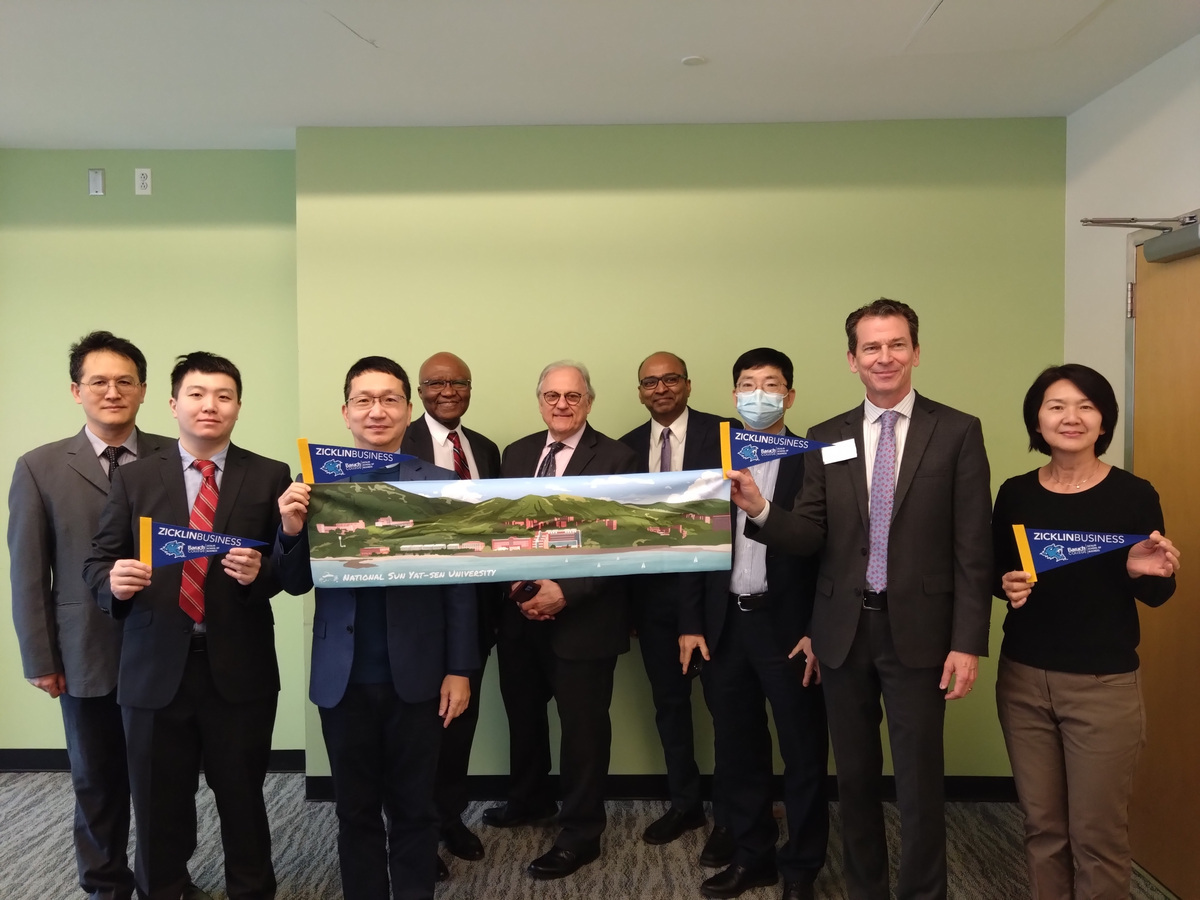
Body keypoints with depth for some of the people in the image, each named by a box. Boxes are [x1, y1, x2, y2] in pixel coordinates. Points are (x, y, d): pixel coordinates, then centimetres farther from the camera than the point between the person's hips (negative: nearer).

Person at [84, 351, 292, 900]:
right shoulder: (134, 478, 6)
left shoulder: (270, 477, 1)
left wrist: (261, 572, -21)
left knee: (243, 801, 12)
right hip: (155, 670, 1)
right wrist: (114, 582, -17)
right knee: (159, 809, 13)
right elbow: (96, 563, 5)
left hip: (239, 669, -1)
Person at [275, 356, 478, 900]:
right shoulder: (316, 484, 1)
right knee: (356, 811, 16)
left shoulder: (441, 485, -2)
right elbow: (297, 584, 2)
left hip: (416, 676, -1)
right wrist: (291, 530, -18)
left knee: (414, 810, 13)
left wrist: (460, 670, -4)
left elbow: (459, 587, -1)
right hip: (343, 678, 1)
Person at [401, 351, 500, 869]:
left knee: (463, 716, 16)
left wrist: (498, 599, 3)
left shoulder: (486, 450, 10)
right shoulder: (398, 444, -8)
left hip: (475, 603, 5)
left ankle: (451, 816, 36)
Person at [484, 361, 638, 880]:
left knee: (583, 725, 6)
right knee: (523, 714, 21)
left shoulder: (616, 459, -9)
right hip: (521, 612, 6)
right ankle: (529, 800, 45)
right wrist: (514, 582, -8)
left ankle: (580, 834, 24)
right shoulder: (516, 454, 8)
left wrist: (566, 593, -20)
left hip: (583, 617, -5)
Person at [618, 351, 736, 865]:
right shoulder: (627, 447, 8)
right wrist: (626, 598, 5)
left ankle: (728, 818, 19)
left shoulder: (724, 433, -4)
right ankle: (684, 803, 32)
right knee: (668, 701, 15)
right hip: (653, 591, 4)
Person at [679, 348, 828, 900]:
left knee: (803, 752, 7)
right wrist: (691, 623, 3)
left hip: (787, 626, -3)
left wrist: (817, 631, -11)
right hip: (724, 625, 4)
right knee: (737, 751, 14)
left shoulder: (813, 461, -4)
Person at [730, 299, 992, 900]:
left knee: (919, 781, 5)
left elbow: (973, 547, -5)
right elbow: (810, 536, 0)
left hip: (916, 630, -3)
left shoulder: (957, 432, -3)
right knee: (855, 777, 16)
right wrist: (760, 511, -19)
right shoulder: (826, 438, 5)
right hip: (844, 629, 3)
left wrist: (967, 642, -9)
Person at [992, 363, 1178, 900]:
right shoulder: (1015, 494, 1)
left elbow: (1155, 596, 0)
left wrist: (1147, 572, -22)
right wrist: (1006, 585, -13)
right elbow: (992, 572, 9)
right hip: (1023, 677, 3)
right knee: (1041, 824, 13)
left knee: (1097, 833, 6)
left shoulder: (1134, 494, -6)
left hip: (1104, 684, -2)